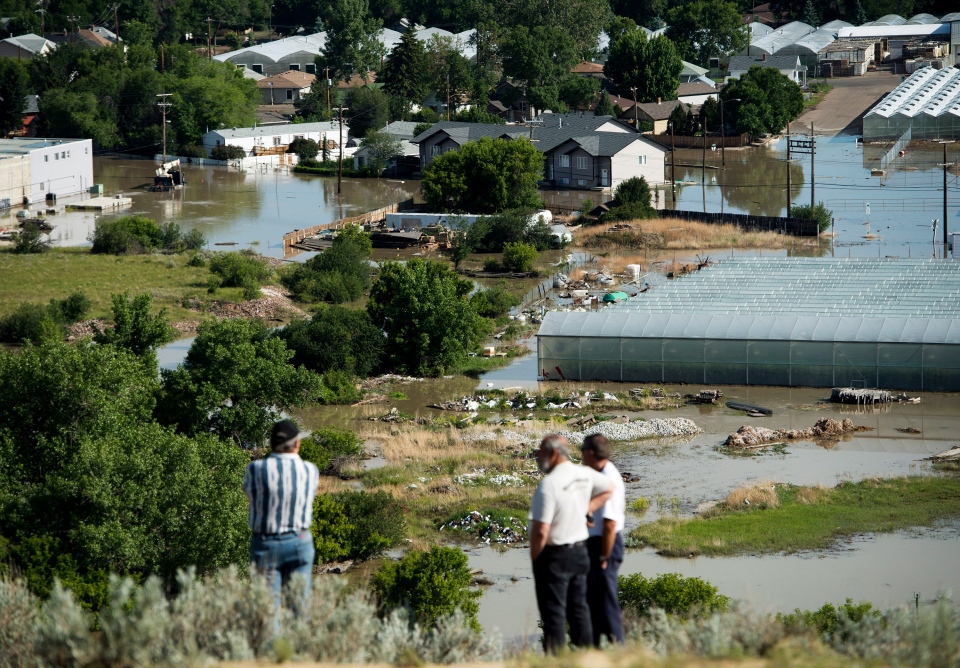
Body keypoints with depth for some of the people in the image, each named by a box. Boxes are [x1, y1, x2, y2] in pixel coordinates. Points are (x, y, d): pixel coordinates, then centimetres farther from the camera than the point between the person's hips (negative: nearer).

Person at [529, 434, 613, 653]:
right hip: (580, 552, 7)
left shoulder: (549, 484, -22)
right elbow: (608, 489, 23)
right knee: (579, 609, 15)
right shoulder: (585, 475, 2)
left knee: (553, 614, -1)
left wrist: (534, 558, -9)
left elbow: (540, 531, -25)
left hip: (554, 555, -7)